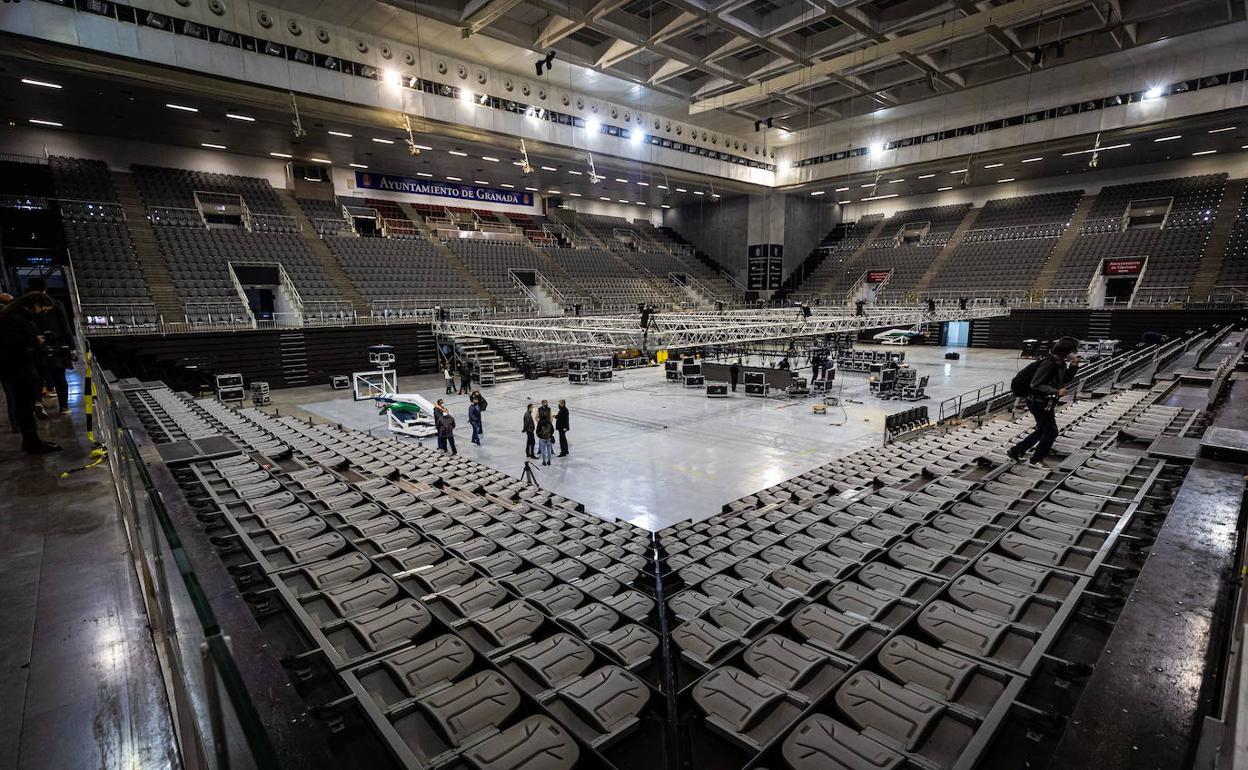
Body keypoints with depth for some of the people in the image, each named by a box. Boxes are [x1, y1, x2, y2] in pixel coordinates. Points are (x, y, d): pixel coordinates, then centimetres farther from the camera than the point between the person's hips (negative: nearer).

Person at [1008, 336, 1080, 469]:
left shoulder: (1060, 362, 5)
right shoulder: (1048, 363, -23)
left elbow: (1066, 379, 17)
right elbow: (1036, 385, -25)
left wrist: (1073, 366, 3)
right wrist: (1056, 391, -25)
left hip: (1045, 403, 10)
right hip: (1040, 403, -10)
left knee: (1042, 430, 20)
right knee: (1051, 432, 3)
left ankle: (1015, 451, 25)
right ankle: (1035, 461, 16)